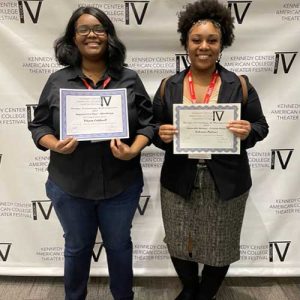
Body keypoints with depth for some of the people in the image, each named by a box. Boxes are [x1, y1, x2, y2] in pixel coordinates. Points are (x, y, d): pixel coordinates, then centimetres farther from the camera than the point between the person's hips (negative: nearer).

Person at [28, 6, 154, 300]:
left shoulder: (129, 79, -1)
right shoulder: (57, 81, 0)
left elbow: (148, 122, 0)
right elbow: (39, 125, 3)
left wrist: (133, 151, -18)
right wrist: (55, 145, -18)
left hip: (121, 184, 0)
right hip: (69, 186, 1)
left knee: (119, 244, 18)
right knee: (77, 247, 20)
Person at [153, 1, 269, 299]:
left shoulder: (240, 86, -3)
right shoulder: (168, 86, 1)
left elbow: (261, 126, 2)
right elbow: (154, 129, 5)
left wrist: (248, 131, -20)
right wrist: (161, 134, -18)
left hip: (226, 183, -1)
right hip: (178, 182, 1)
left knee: (220, 246, 14)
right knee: (179, 245, 15)